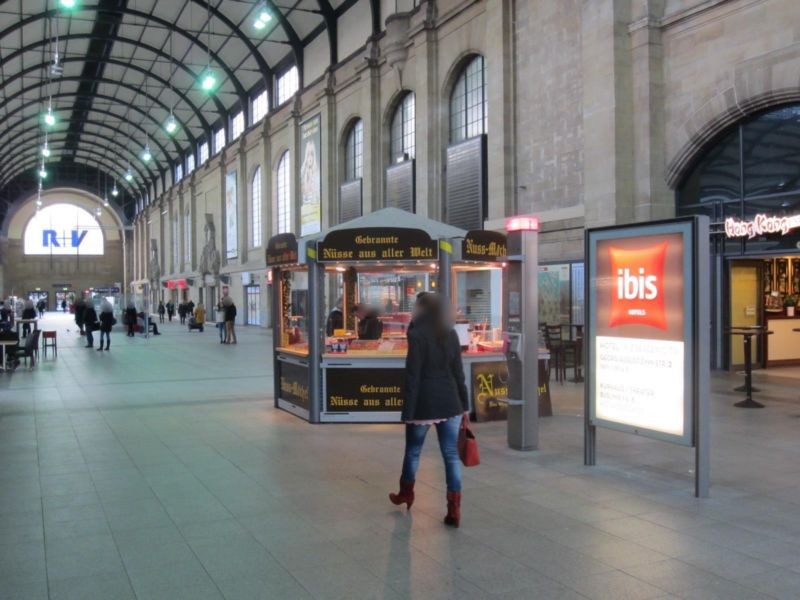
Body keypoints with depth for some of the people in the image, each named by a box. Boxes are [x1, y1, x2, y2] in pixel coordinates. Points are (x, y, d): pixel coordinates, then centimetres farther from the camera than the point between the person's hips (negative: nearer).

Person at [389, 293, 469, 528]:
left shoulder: (417, 335, -9)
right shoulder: (451, 334, 8)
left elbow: (413, 375, -13)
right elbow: (458, 371, 9)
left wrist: (408, 411, -11)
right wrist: (464, 405, 14)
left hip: (425, 402, -4)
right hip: (450, 402, 4)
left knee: (413, 451, 16)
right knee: (451, 454, 4)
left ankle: (406, 494, 35)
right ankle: (454, 509, 0)